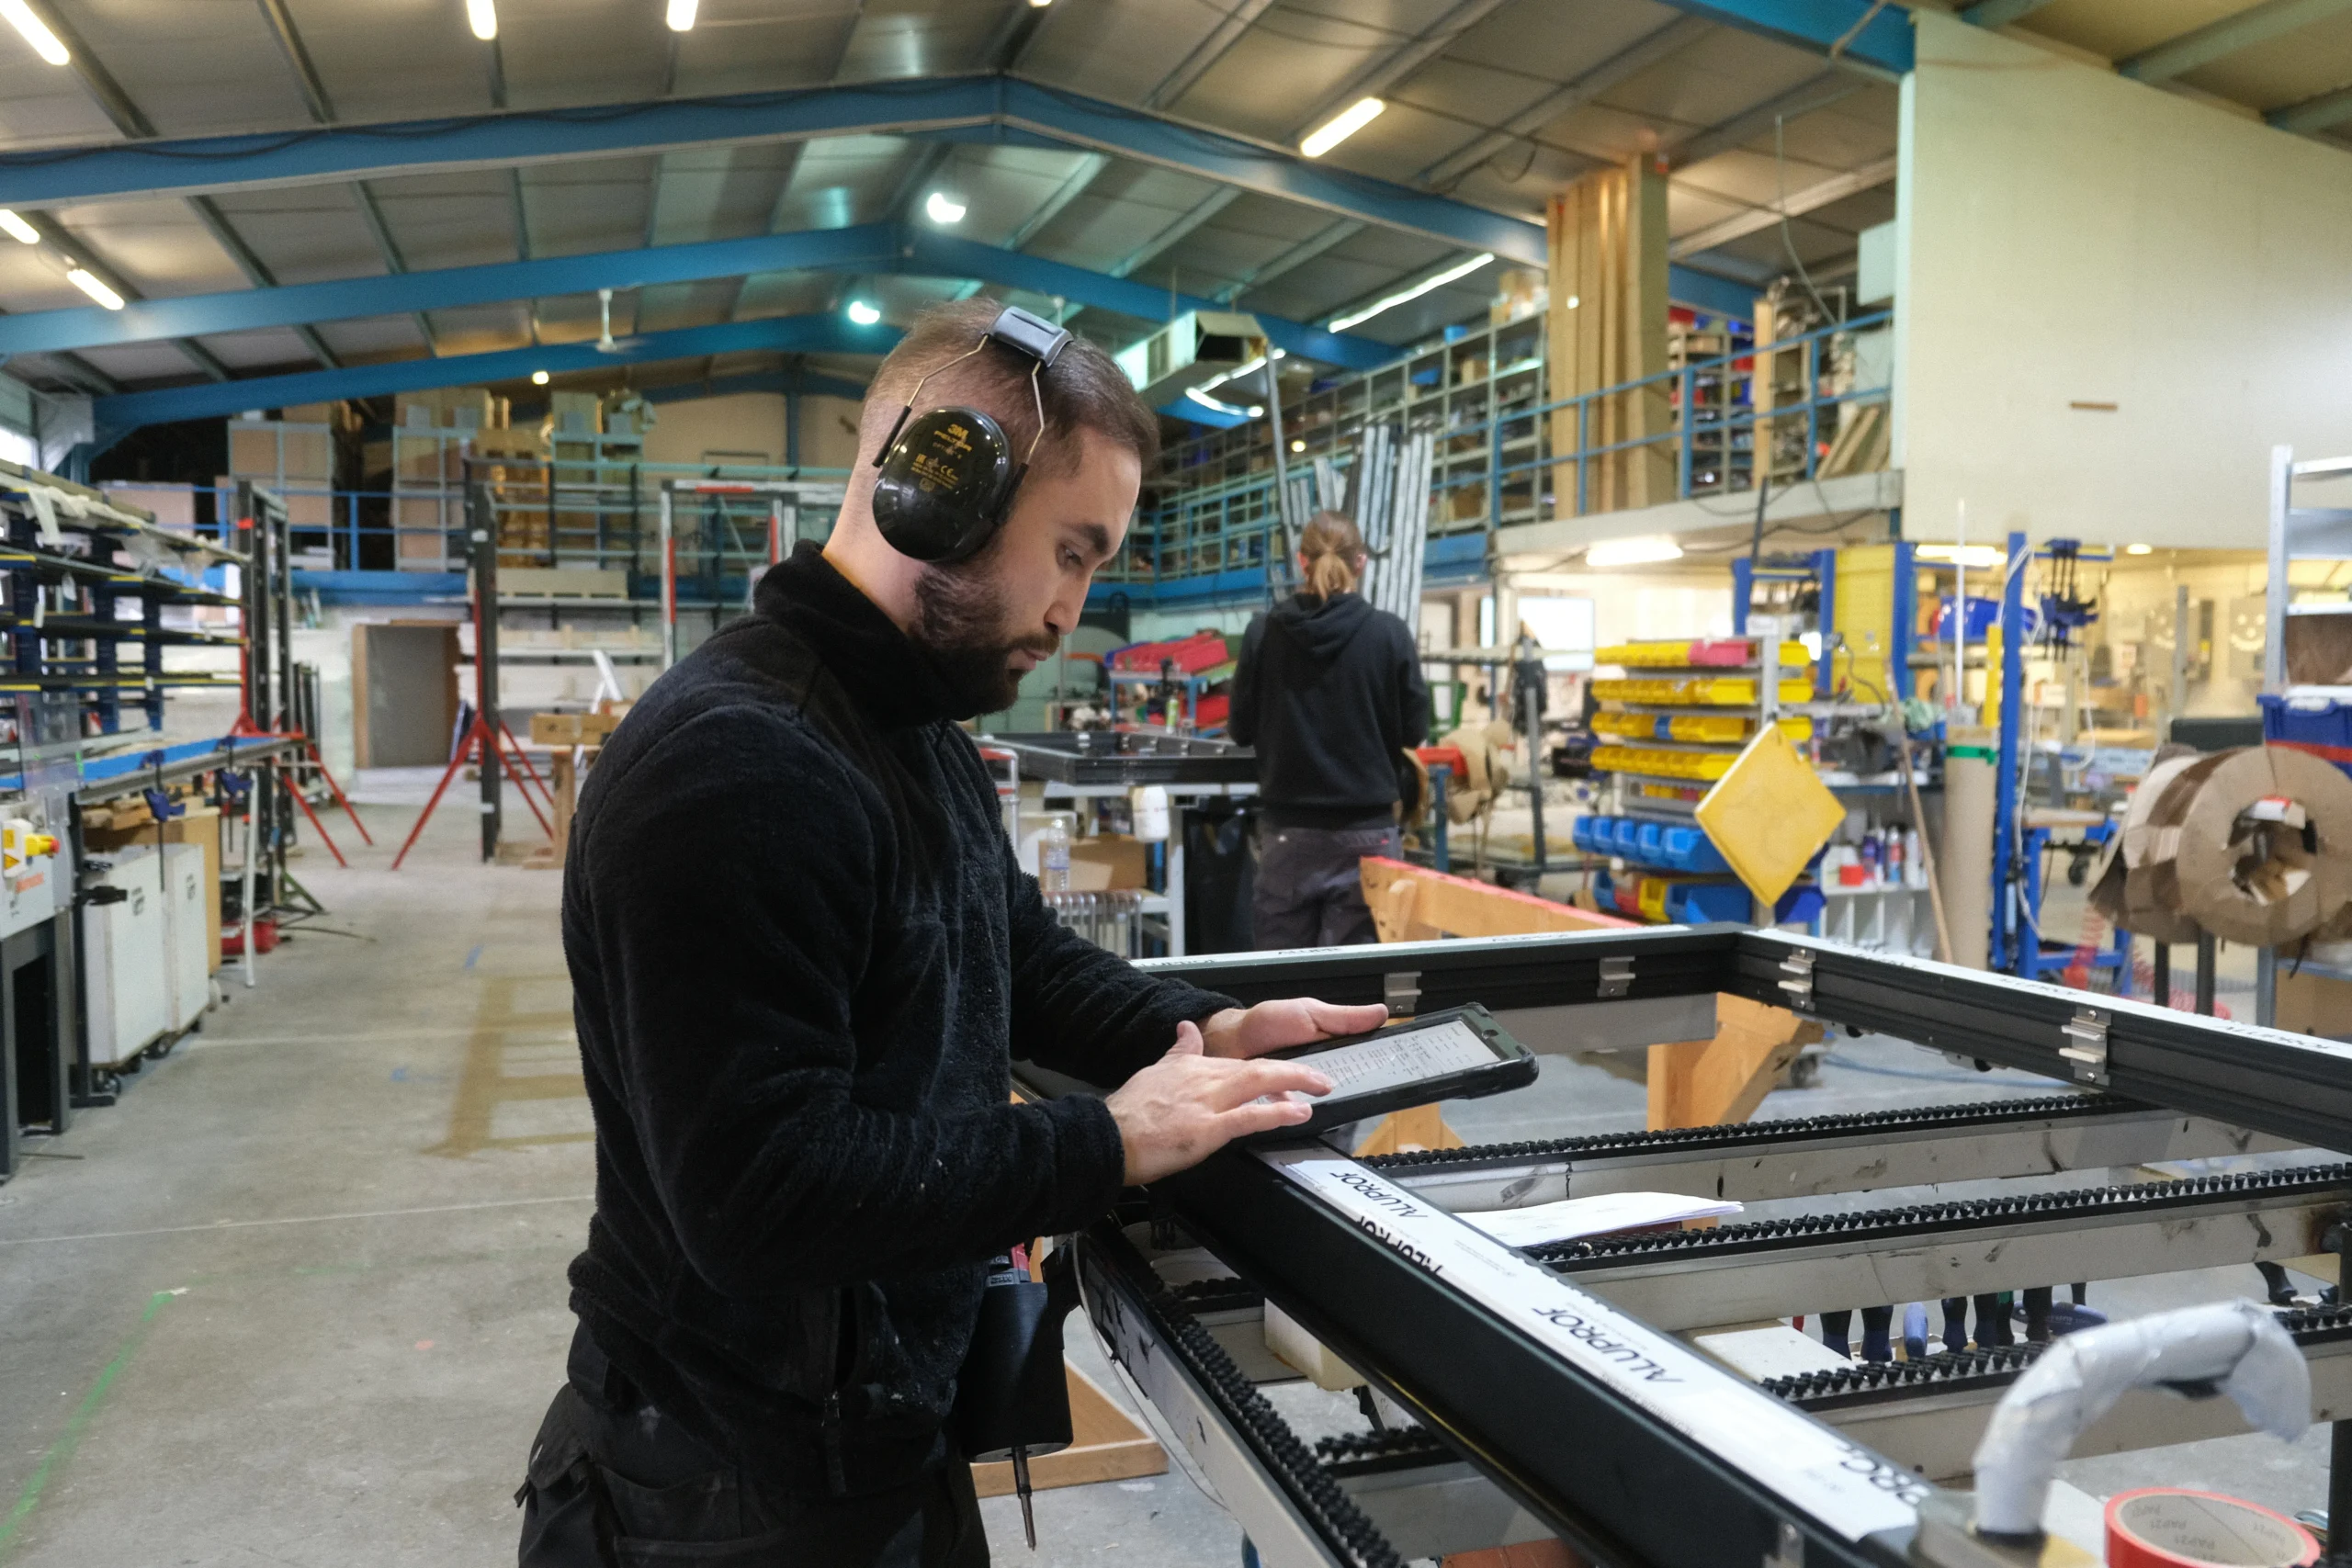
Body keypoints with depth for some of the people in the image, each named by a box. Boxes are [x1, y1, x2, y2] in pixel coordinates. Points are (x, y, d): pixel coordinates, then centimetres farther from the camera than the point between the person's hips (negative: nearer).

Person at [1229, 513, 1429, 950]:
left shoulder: (1264, 632, -5)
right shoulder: (1390, 634, -8)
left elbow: (1241, 729, 4)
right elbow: (1414, 730, 0)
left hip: (1288, 829, 1)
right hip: (1367, 829, -1)